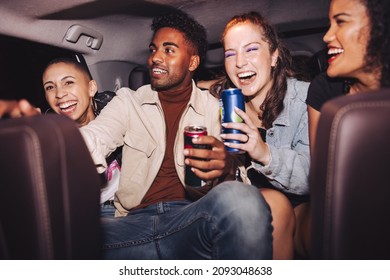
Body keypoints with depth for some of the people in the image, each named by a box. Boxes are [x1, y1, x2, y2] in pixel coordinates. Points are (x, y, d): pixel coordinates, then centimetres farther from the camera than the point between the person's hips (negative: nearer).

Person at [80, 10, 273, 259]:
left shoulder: (215, 108, 11)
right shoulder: (129, 101, 16)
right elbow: (93, 139, -2)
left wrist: (225, 168, -19)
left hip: (194, 221, -1)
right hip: (135, 223, 2)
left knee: (240, 197, -37)